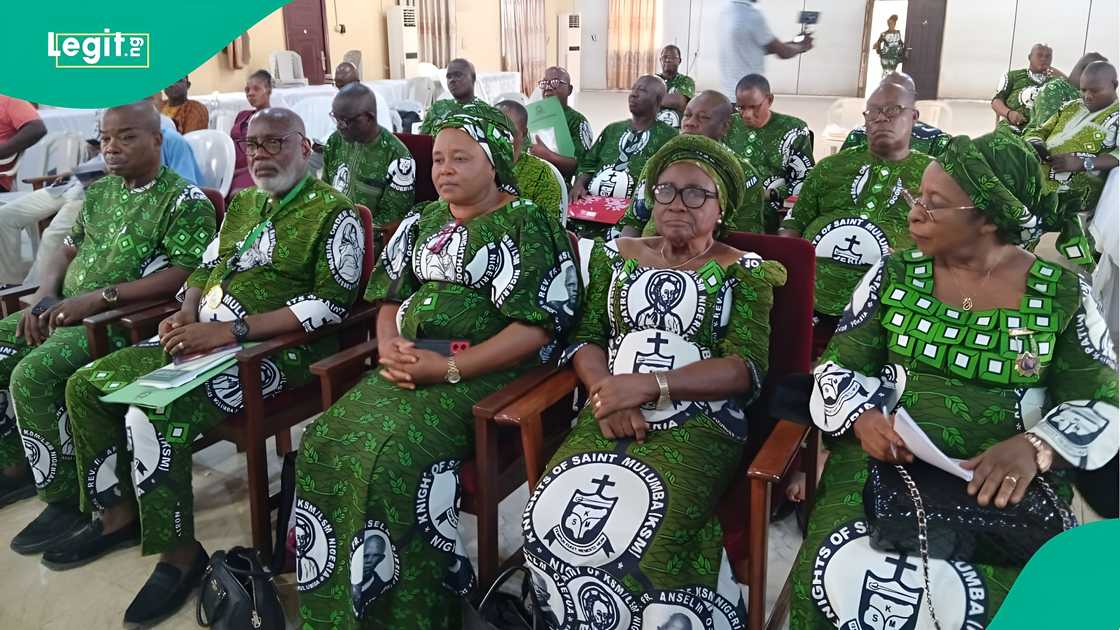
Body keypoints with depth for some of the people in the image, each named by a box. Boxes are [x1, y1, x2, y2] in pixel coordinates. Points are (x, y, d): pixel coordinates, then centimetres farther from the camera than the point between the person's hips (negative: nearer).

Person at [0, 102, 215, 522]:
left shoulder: (184, 201, -9)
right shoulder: (99, 192, 17)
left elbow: (186, 274, -19)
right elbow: (68, 250, 20)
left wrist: (99, 297, -22)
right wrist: (44, 295, -1)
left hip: (121, 322, -9)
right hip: (64, 312, 9)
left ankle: (67, 498, -11)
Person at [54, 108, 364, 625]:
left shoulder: (333, 212, -8)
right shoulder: (242, 203, 18)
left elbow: (331, 303, -17)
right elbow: (205, 268, 24)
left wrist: (231, 329, -21)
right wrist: (186, 315, 1)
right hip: (201, 340, 9)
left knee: (154, 414, -28)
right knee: (86, 385, 5)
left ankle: (180, 553, -11)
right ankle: (118, 513, 19)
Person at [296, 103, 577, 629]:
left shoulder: (528, 226, -4)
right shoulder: (422, 222, 18)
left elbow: (537, 328, -13)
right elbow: (391, 296, 21)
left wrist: (449, 368, -18)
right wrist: (389, 347, -3)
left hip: (486, 375, -6)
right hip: (408, 367, 7)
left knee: (392, 452, -28)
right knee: (325, 440, -14)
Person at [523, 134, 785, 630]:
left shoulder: (743, 271, 5)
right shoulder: (616, 255, 16)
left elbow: (747, 367, -5)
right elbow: (586, 337, 12)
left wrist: (650, 385, -17)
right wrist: (606, 392, -10)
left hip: (700, 422, -3)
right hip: (611, 416, 4)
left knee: (643, 535, -30)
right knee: (551, 519, -23)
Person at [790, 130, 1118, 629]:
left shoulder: (1063, 293, 2)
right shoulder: (894, 275, 5)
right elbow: (838, 367, 6)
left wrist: (1034, 447, -18)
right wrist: (863, 416, -15)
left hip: (1008, 481, 0)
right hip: (886, 461, 1)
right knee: (849, 575, -27)